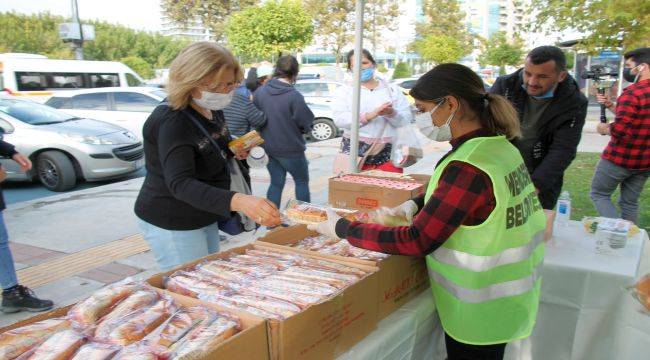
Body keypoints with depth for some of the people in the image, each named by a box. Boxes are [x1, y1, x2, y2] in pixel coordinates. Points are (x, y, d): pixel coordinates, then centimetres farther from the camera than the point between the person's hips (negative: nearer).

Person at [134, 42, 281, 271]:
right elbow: (180, 184, -39)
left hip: (205, 218, 9)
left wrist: (236, 151, -3)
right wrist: (237, 201, -55)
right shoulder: (172, 121, -26)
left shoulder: (213, 111, 1)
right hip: (171, 224, -9)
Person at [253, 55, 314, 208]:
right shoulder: (294, 96, -21)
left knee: (276, 183, 16)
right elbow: (307, 122, -13)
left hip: (268, 148, 5)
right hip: (290, 149, -4)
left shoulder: (260, 91, -5)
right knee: (302, 181, 16)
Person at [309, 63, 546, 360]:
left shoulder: (468, 167, -29)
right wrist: (416, 205, 1)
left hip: (479, 317, -8)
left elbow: (417, 242, -27)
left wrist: (342, 229, -19)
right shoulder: (501, 146, -2)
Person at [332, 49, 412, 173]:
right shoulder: (344, 91, 7)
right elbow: (339, 118, -9)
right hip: (354, 154, -1)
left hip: (388, 154, 2)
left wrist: (392, 114, -16)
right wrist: (369, 115, -19)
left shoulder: (392, 89, 11)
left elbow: (406, 119, 6)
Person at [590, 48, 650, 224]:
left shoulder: (632, 92, -20)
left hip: (619, 159, -8)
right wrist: (610, 105, 11)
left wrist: (604, 128, -7)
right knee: (630, 202, 17)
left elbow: (619, 130, -27)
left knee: (599, 194, 7)